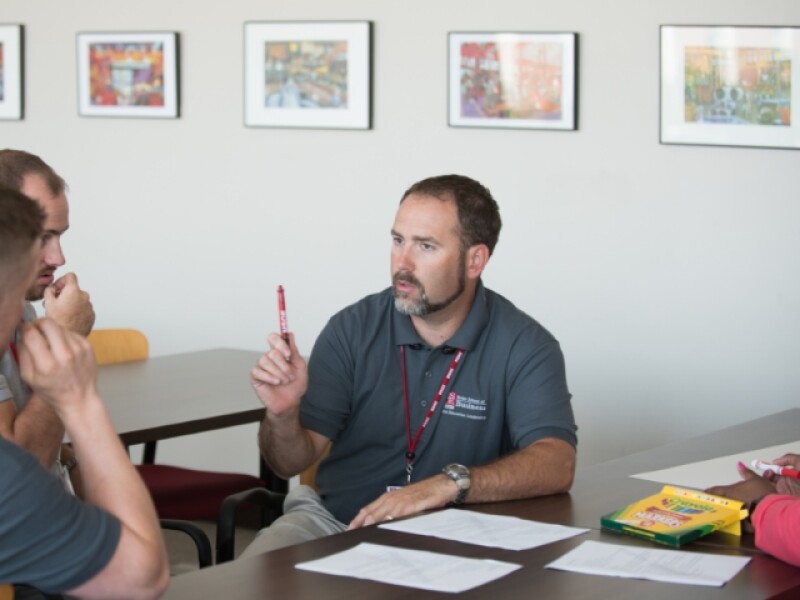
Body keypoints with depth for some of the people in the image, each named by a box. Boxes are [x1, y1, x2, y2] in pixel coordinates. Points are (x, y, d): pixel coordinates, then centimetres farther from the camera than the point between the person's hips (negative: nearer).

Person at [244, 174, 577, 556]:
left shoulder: (523, 346, -8)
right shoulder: (352, 329, -1)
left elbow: (556, 464, -21)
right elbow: (290, 463, -2)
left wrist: (449, 485, -35)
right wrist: (283, 413, -25)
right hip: (334, 523, 2)